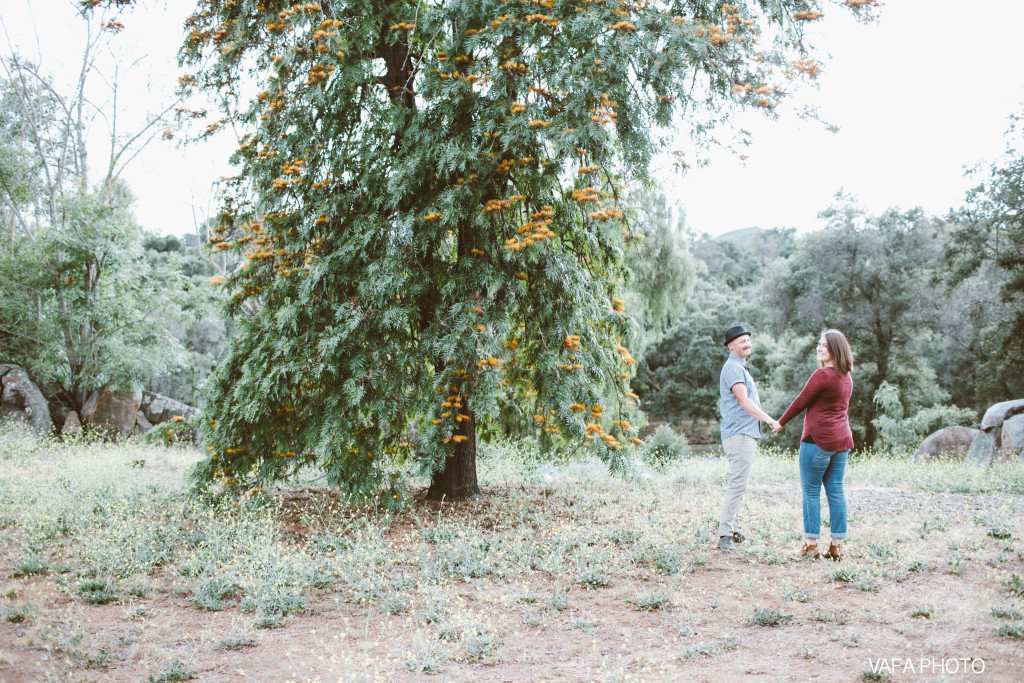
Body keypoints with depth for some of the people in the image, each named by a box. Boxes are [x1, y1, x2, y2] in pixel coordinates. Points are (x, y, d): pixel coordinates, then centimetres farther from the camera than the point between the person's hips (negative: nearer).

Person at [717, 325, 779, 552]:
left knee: (738, 484, 13)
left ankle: (730, 528, 19)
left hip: (746, 434, 11)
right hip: (739, 435, -11)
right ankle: (725, 534, -13)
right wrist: (769, 419, -25)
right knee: (737, 484, -13)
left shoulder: (740, 368, 22)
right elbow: (743, 401, -20)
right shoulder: (733, 368, -11)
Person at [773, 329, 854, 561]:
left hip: (819, 438, -8)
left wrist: (780, 423, 5)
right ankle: (837, 544, 9)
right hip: (842, 439, 8)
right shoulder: (847, 377, 13)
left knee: (811, 490, 0)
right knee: (836, 490, 9)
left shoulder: (823, 375, -14)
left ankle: (811, 544, 2)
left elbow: (801, 402, -8)